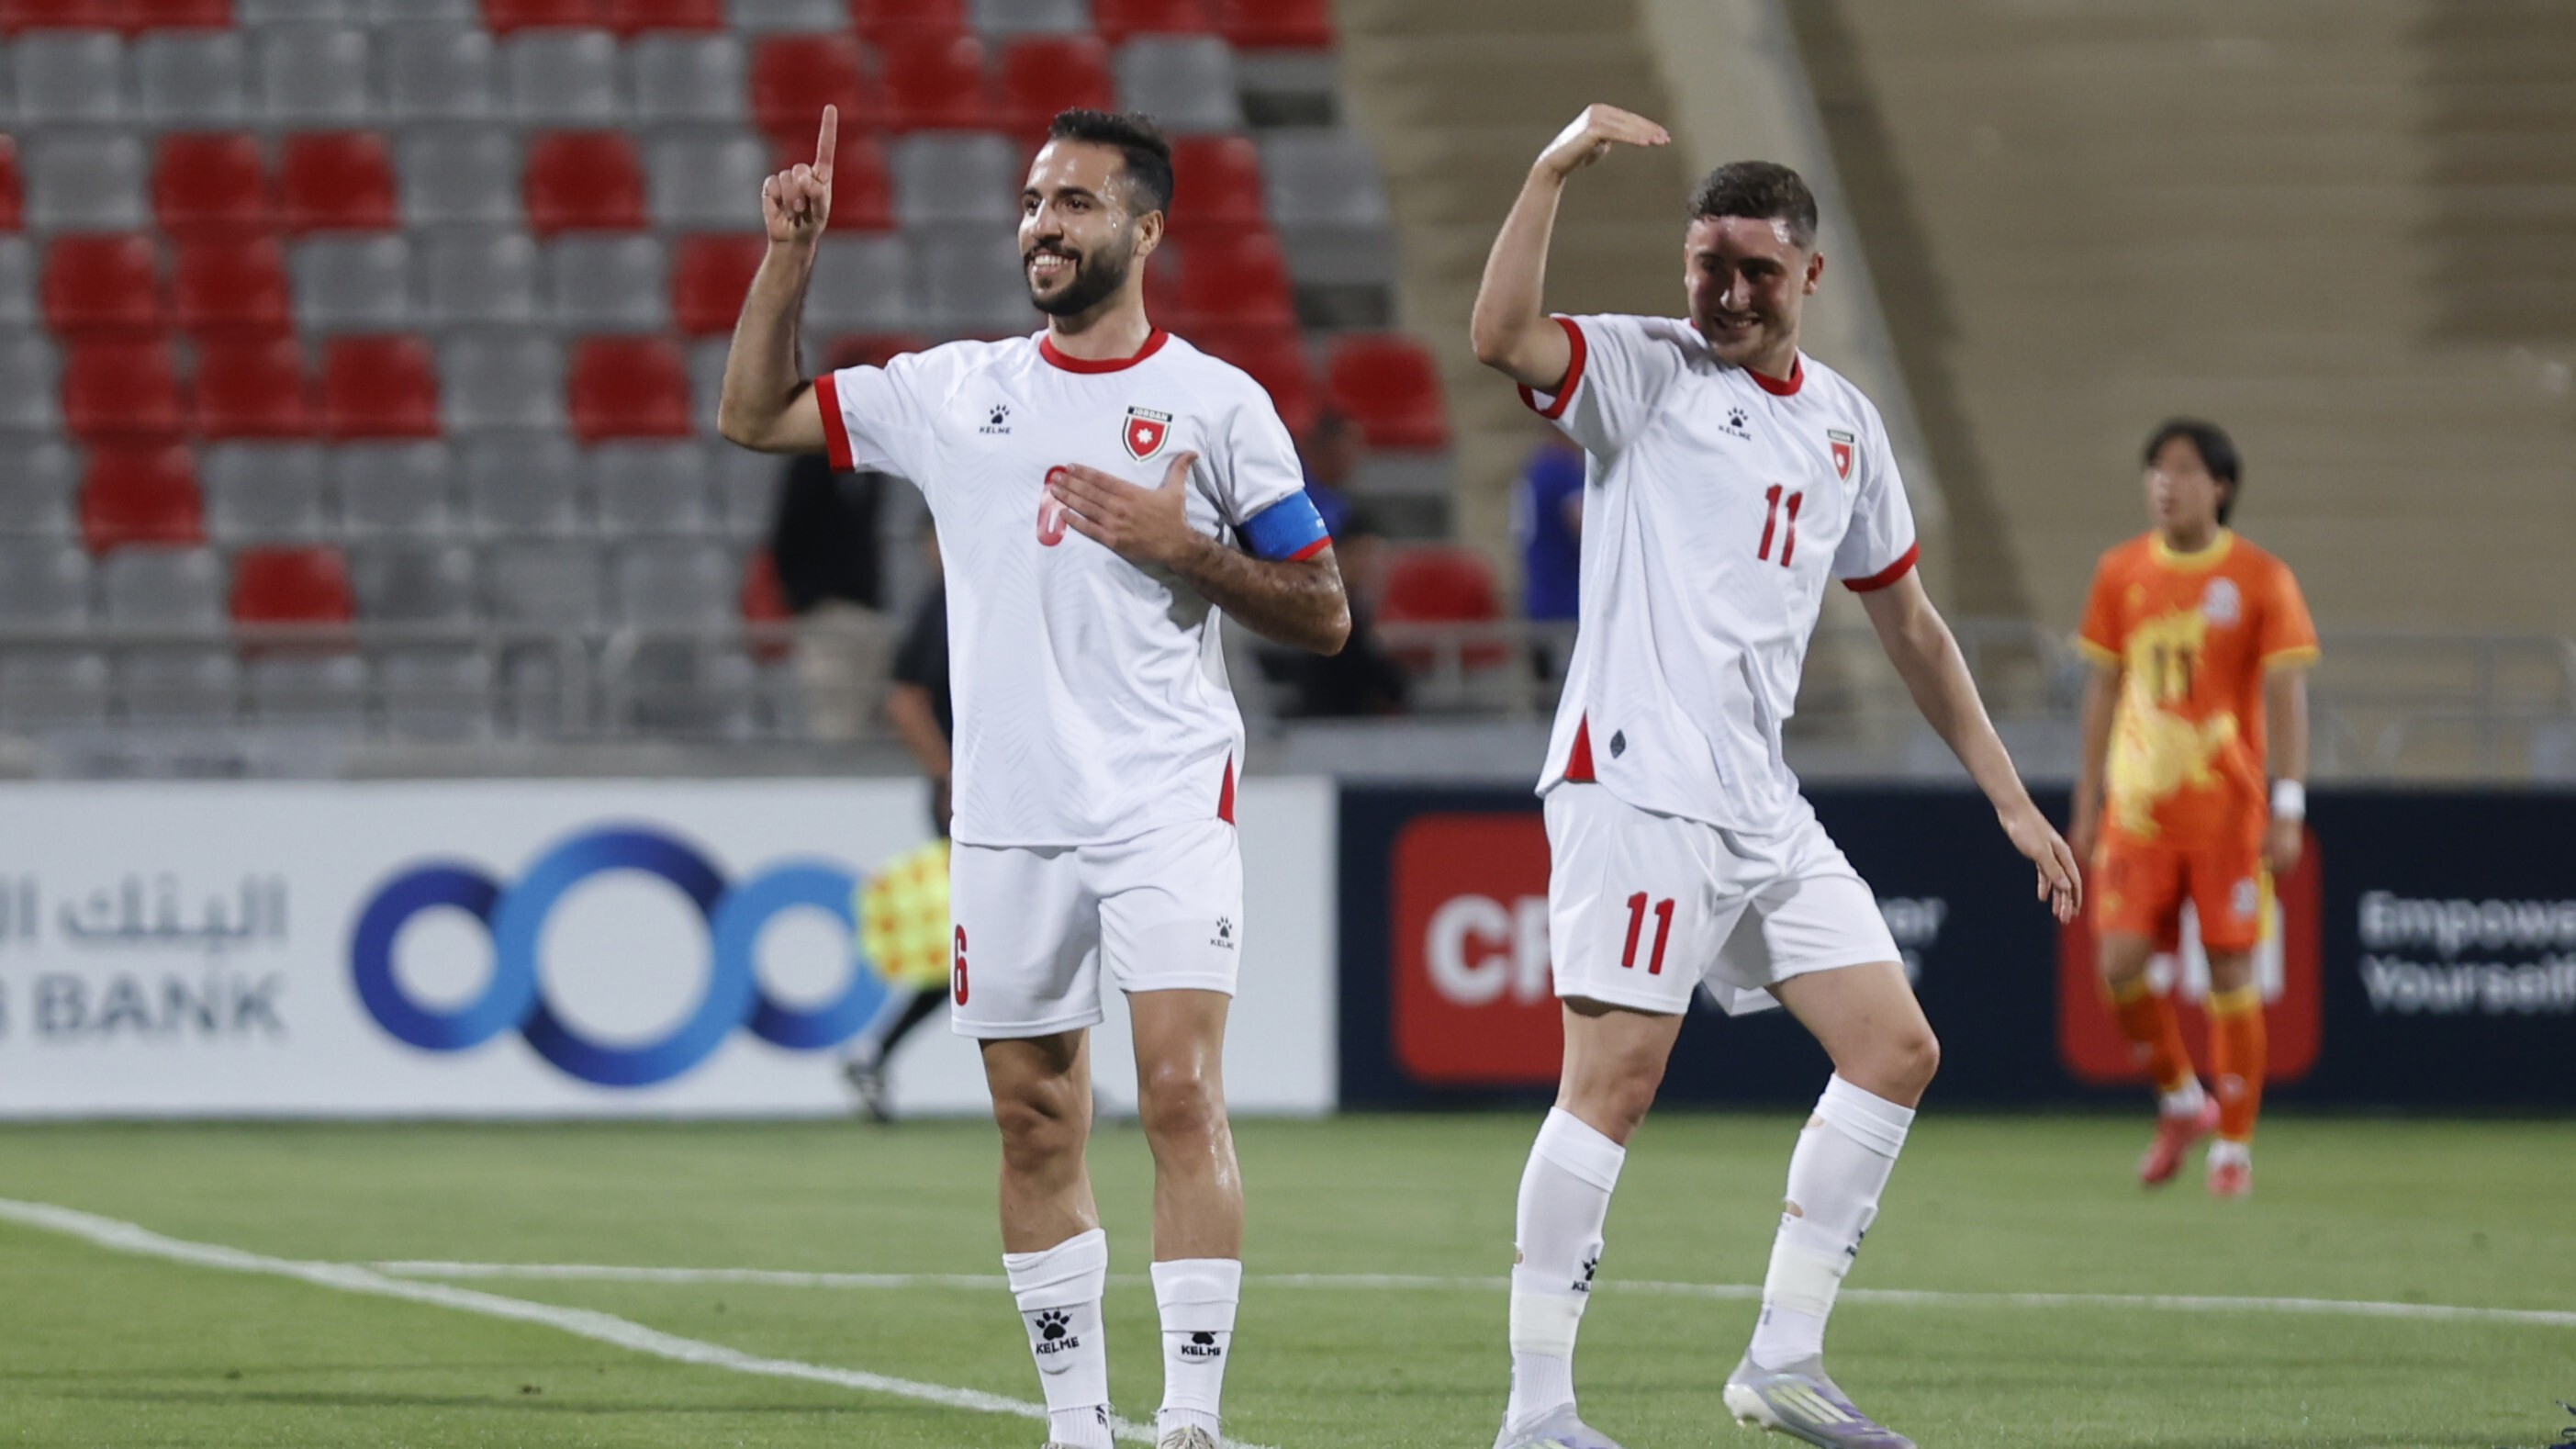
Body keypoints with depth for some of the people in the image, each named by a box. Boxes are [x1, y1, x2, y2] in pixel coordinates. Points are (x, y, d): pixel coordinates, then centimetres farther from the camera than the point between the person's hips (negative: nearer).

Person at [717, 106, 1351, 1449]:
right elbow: (753, 416, 16)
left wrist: (1181, 547, -12)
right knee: (1037, 1127, 7)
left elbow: (1323, 614, 3)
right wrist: (789, 254, 5)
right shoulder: (955, 391, 10)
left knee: (1181, 1096, -15)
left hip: (1168, 807, -4)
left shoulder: (1218, 404, 1)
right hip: (1006, 819, 4)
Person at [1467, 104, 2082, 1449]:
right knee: (1615, 1078, -13)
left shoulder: (1844, 422, 16)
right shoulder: (1644, 370, -2)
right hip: (1637, 784, -7)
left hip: (1762, 806, 7)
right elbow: (1501, 338, -24)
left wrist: (2010, 798, 23)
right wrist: (1553, 172, -31)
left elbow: (1908, 624, 24)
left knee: (1896, 1049, 4)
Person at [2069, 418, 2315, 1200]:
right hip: (2138, 807, 3)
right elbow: (2103, 686, 13)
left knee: (2231, 973, -2)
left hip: (2228, 810, -3)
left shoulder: (2261, 579, -3)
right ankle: (2180, 1102, 16)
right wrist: (2088, 800, 12)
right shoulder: (2121, 573, 6)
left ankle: (2234, 1144, 10)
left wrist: (2289, 808, -12)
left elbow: (2286, 694, -5)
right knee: (2121, 963, -9)